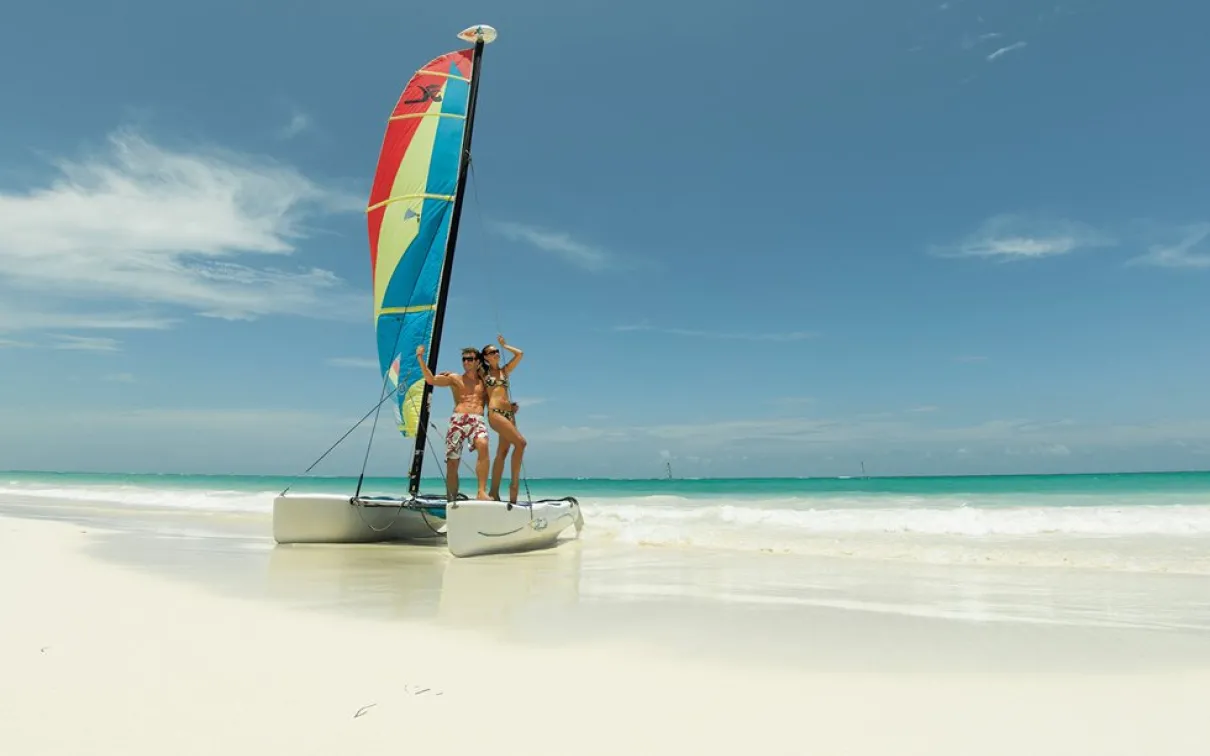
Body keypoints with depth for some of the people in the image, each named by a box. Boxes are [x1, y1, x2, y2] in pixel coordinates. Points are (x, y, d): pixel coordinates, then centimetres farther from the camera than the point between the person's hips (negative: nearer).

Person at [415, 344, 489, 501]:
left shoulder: (484, 382, 23)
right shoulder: (455, 378, 16)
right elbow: (431, 380, 2)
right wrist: (420, 358, -7)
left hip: (477, 422, 0)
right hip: (457, 421, 0)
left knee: (483, 446, -32)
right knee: (452, 463, -4)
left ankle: (482, 492, -34)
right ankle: (452, 500, 8)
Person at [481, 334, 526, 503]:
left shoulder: (505, 371, 20)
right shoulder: (483, 373, 11)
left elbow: (520, 354, 17)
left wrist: (504, 345, 23)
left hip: (509, 413, 5)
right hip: (495, 413, -5)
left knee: (502, 453, 2)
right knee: (520, 442, -20)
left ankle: (494, 492, 5)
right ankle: (514, 483, -12)